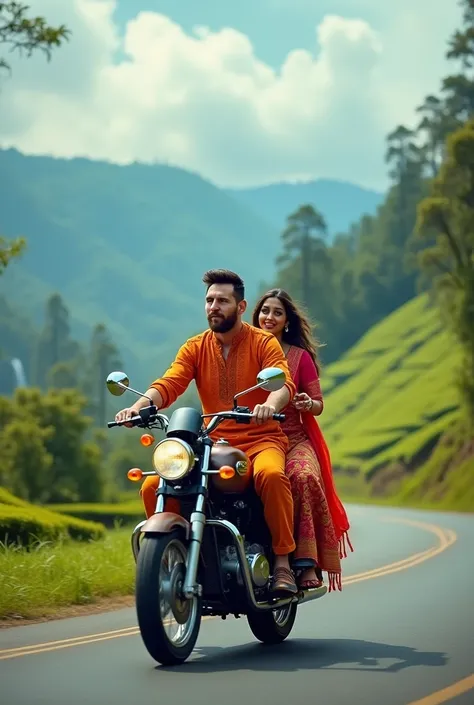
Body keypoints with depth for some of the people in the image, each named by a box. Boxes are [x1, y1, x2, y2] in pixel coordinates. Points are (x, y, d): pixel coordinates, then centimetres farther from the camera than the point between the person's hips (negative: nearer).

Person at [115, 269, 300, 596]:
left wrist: (271, 404, -42)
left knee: (271, 475, -39)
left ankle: (283, 562, -26)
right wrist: (139, 405, -26)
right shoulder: (195, 348, 10)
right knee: (152, 486, -16)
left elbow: (284, 383, -18)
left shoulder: (264, 343, -1)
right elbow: (168, 385, -4)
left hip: (260, 439, -4)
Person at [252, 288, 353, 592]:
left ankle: (308, 562, -32)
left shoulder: (300, 357, 9)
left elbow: (318, 405, 9)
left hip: (295, 439, 0)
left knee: (304, 477, -33)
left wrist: (308, 404, -14)